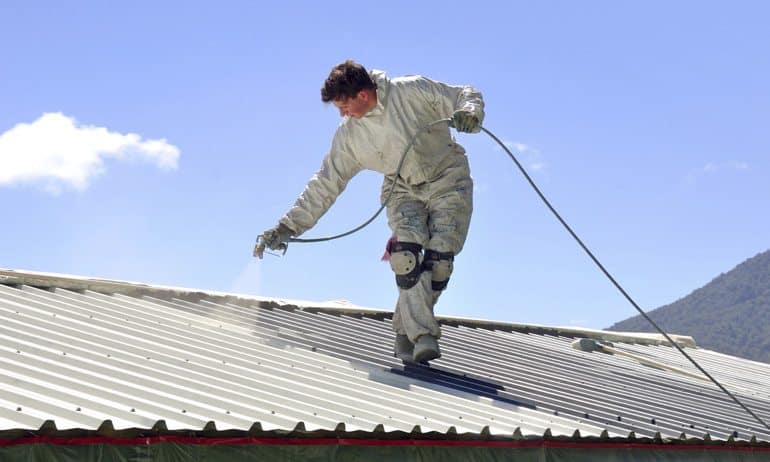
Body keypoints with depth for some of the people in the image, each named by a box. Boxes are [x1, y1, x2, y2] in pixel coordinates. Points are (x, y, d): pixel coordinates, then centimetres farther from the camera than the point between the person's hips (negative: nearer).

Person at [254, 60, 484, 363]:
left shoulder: (412, 91, -14)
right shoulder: (348, 137, -4)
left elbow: (466, 96, -4)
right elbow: (325, 185, 1)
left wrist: (468, 113, -29)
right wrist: (287, 227, -4)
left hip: (447, 178, -2)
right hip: (404, 190, 2)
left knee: (439, 256, -17)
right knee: (405, 252, -24)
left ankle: (407, 330, -2)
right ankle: (421, 336, -24)